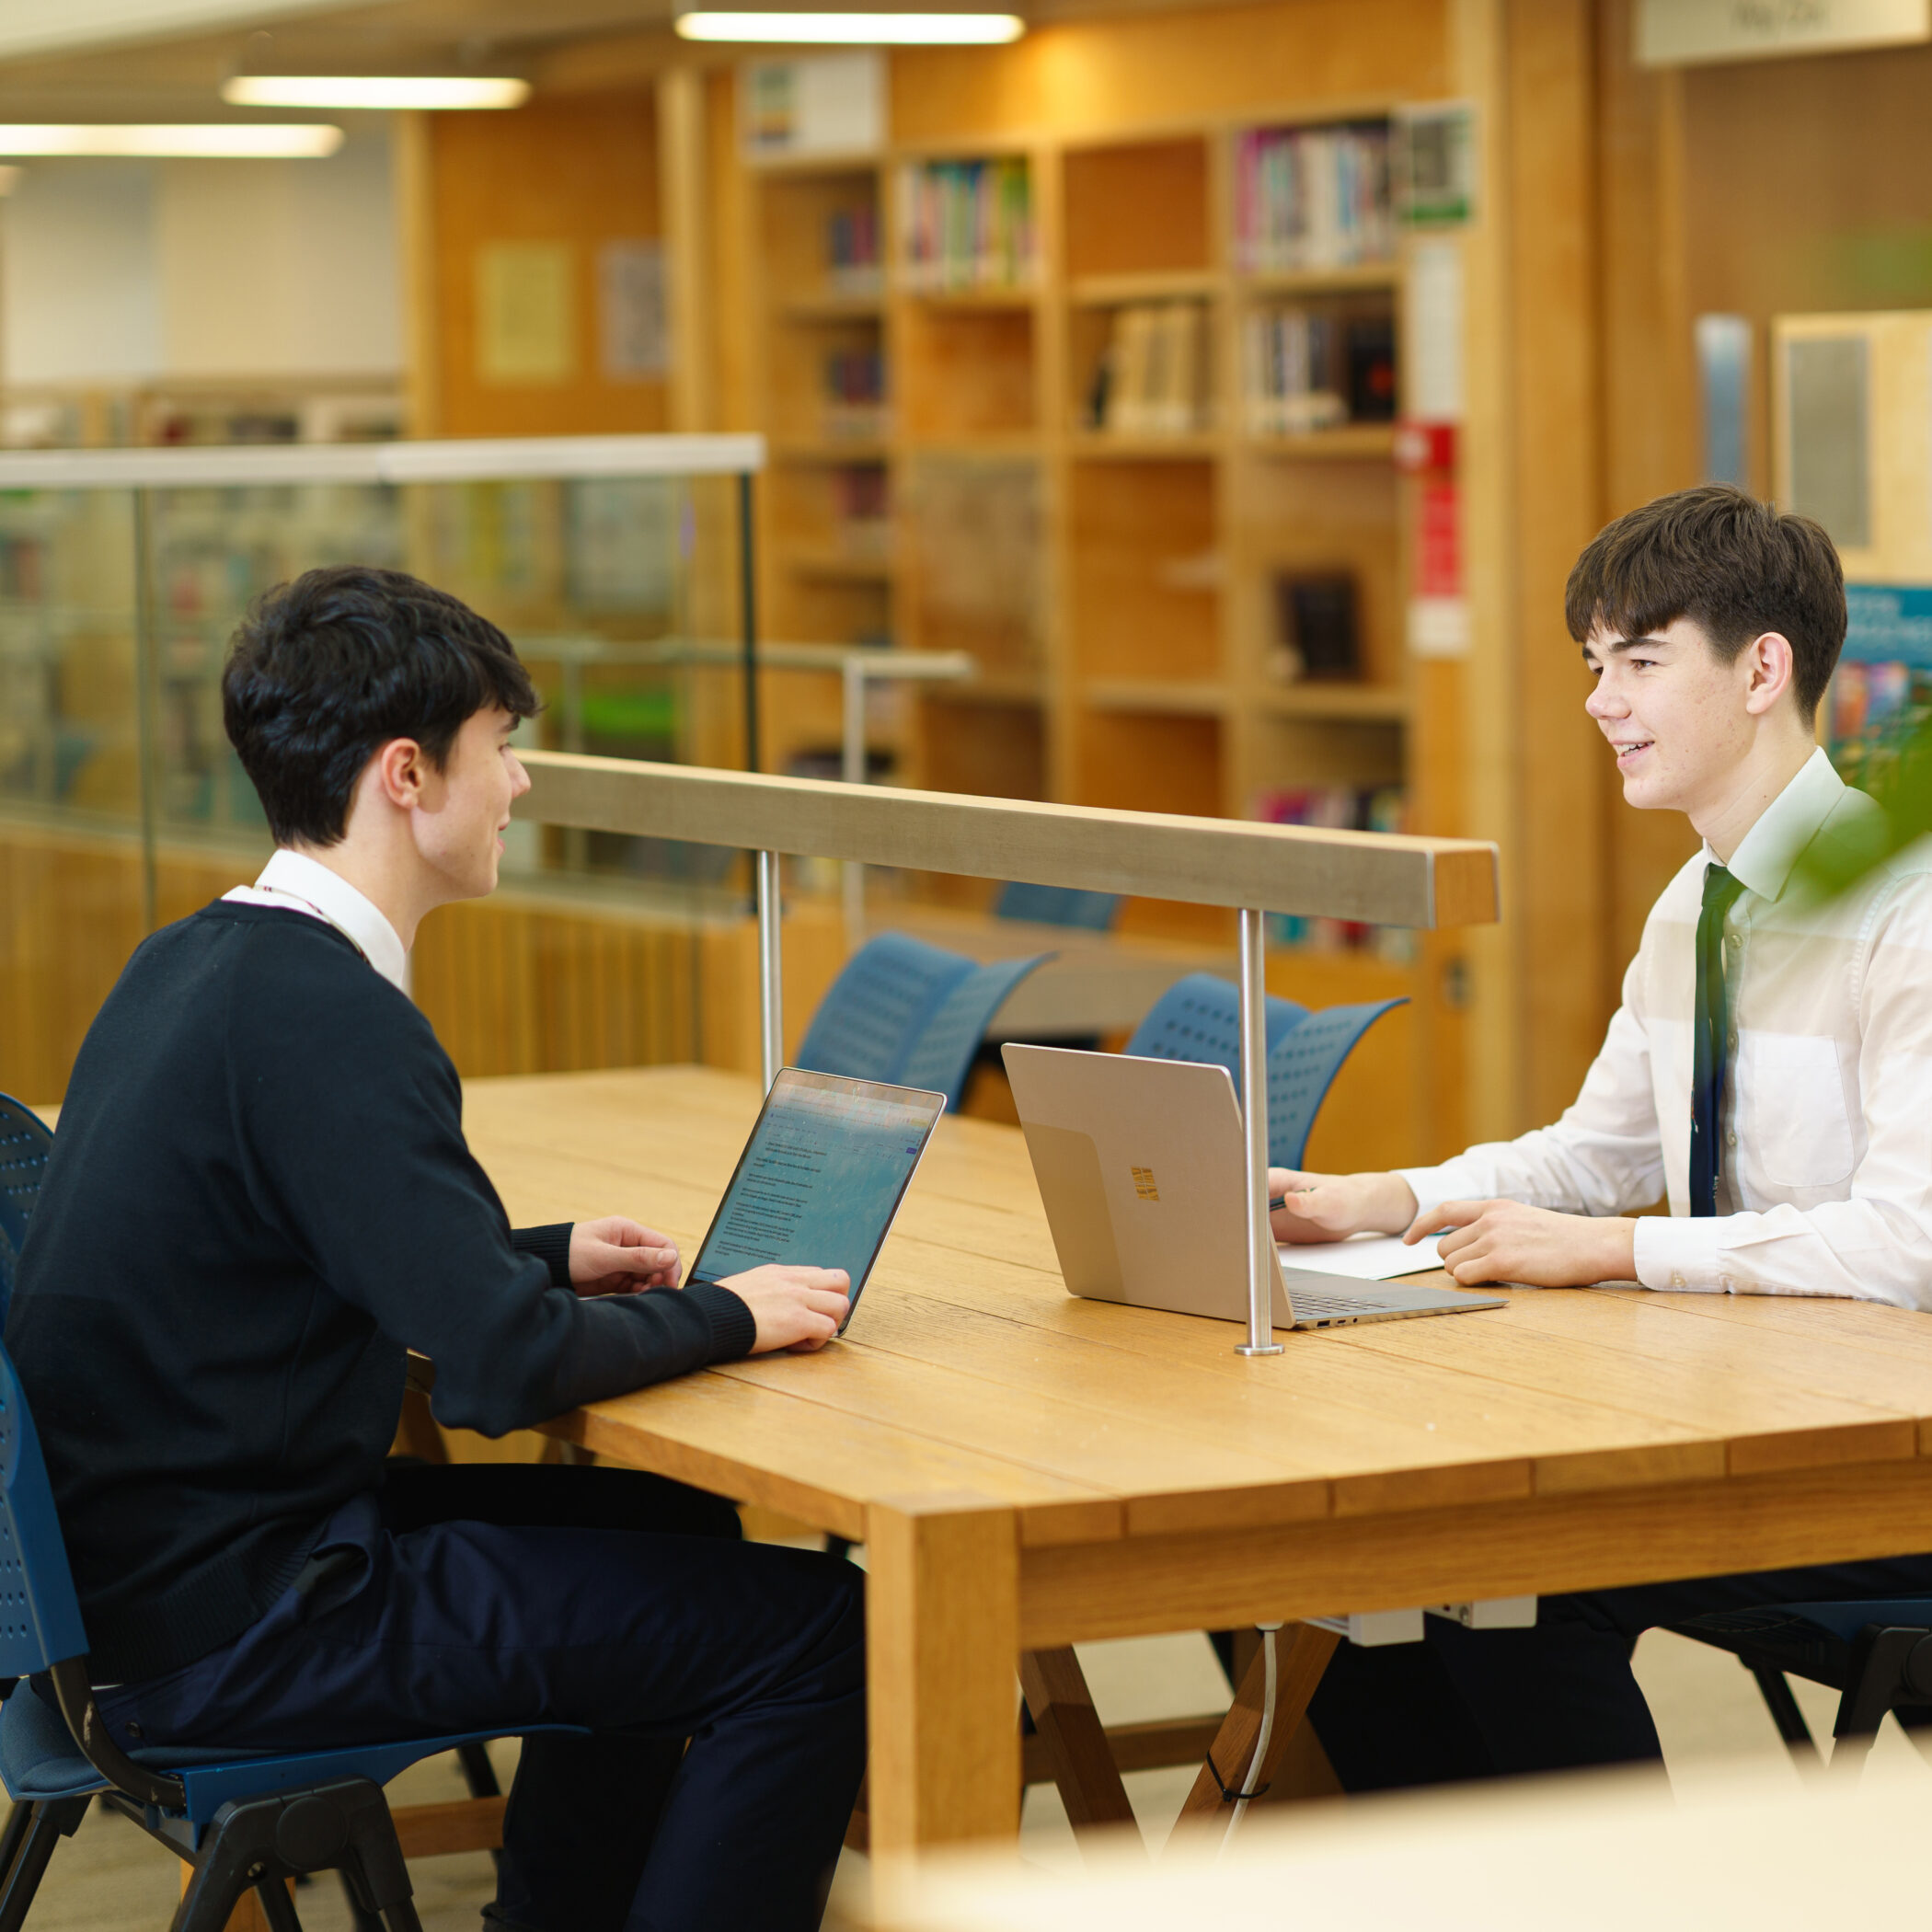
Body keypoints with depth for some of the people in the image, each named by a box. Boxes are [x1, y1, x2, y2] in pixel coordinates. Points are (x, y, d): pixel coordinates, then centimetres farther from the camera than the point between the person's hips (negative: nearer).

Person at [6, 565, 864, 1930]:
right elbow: (503, 1368, -25)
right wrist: (727, 1318, -9)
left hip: (137, 1561, 10)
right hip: (229, 1632, -10)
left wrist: (545, 1257, 14)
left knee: (667, 1528, 26)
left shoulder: (191, 963, 9)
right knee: (811, 1630, -10)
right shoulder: (327, 1020, -21)